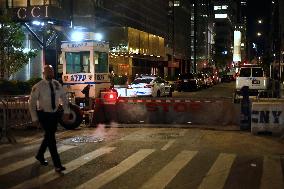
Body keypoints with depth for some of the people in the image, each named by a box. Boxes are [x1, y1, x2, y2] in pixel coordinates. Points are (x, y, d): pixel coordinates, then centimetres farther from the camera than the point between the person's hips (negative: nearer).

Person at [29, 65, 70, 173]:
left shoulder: (57, 84, 0)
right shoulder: (38, 87, -13)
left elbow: (63, 98, 10)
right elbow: (32, 103, -10)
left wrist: (66, 112, 3)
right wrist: (35, 118, -12)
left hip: (54, 114, 5)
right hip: (44, 115, -5)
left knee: (49, 137, 16)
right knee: (51, 138, -9)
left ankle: (40, 155, 40)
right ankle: (57, 165, -6)